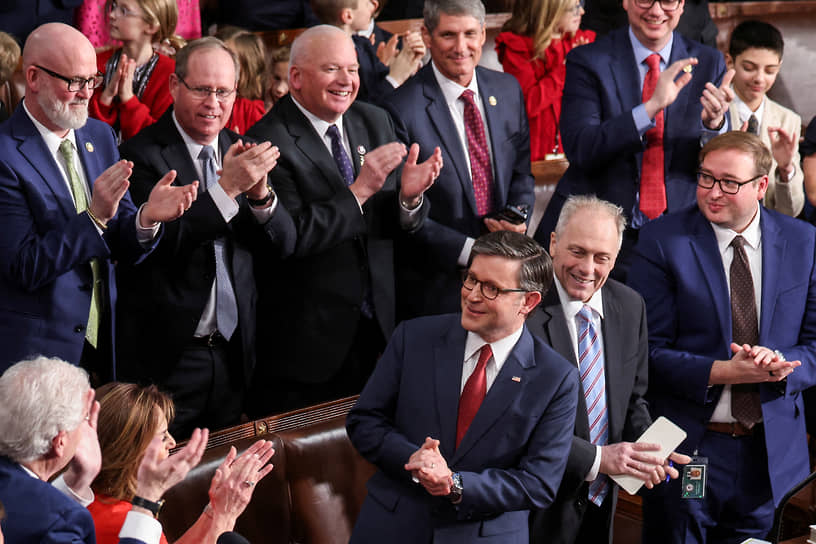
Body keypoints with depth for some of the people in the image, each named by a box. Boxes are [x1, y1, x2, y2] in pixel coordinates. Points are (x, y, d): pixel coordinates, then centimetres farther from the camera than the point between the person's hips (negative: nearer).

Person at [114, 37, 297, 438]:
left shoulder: (238, 152, 8)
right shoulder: (142, 154, -10)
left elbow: (283, 245, 3)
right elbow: (155, 242, -23)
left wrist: (260, 192, -16)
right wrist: (226, 187, -27)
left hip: (233, 355, 6)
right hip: (167, 357, -6)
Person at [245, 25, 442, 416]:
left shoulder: (375, 122, 6)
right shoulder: (269, 142, -15)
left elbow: (399, 223, 6)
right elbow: (288, 237, -22)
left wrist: (409, 195, -17)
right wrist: (359, 190, -25)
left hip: (376, 324, 6)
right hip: (306, 337, -6)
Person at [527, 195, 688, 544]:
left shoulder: (630, 307, 3)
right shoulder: (526, 309, -18)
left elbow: (633, 400, 12)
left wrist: (645, 452, -7)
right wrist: (596, 458, -22)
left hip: (601, 502, 6)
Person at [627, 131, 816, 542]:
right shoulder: (662, 241, -6)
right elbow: (648, 351, -10)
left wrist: (779, 365, -18)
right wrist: (722, 372, -23)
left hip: (773, 451, 3)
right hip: (688, 446, -2)